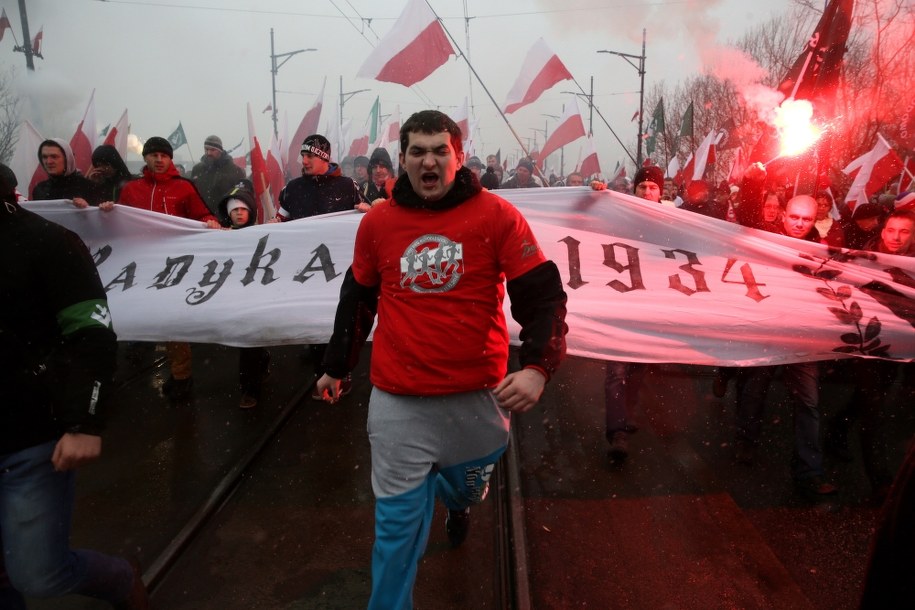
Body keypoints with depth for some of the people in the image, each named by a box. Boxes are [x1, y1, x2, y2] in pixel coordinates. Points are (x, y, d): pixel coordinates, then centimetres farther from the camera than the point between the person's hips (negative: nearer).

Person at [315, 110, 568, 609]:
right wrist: (337, 367, 21)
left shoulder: (496, 216, -7)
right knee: (397, 522, 6)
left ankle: (458, 500, 62)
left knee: (466, 487, 25)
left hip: (478, 396, 0)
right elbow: (357, 299, 14)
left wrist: (537, 366, -23)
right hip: (397, 401, 0)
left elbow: (543, 297, -7)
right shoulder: (377, 222, 1)